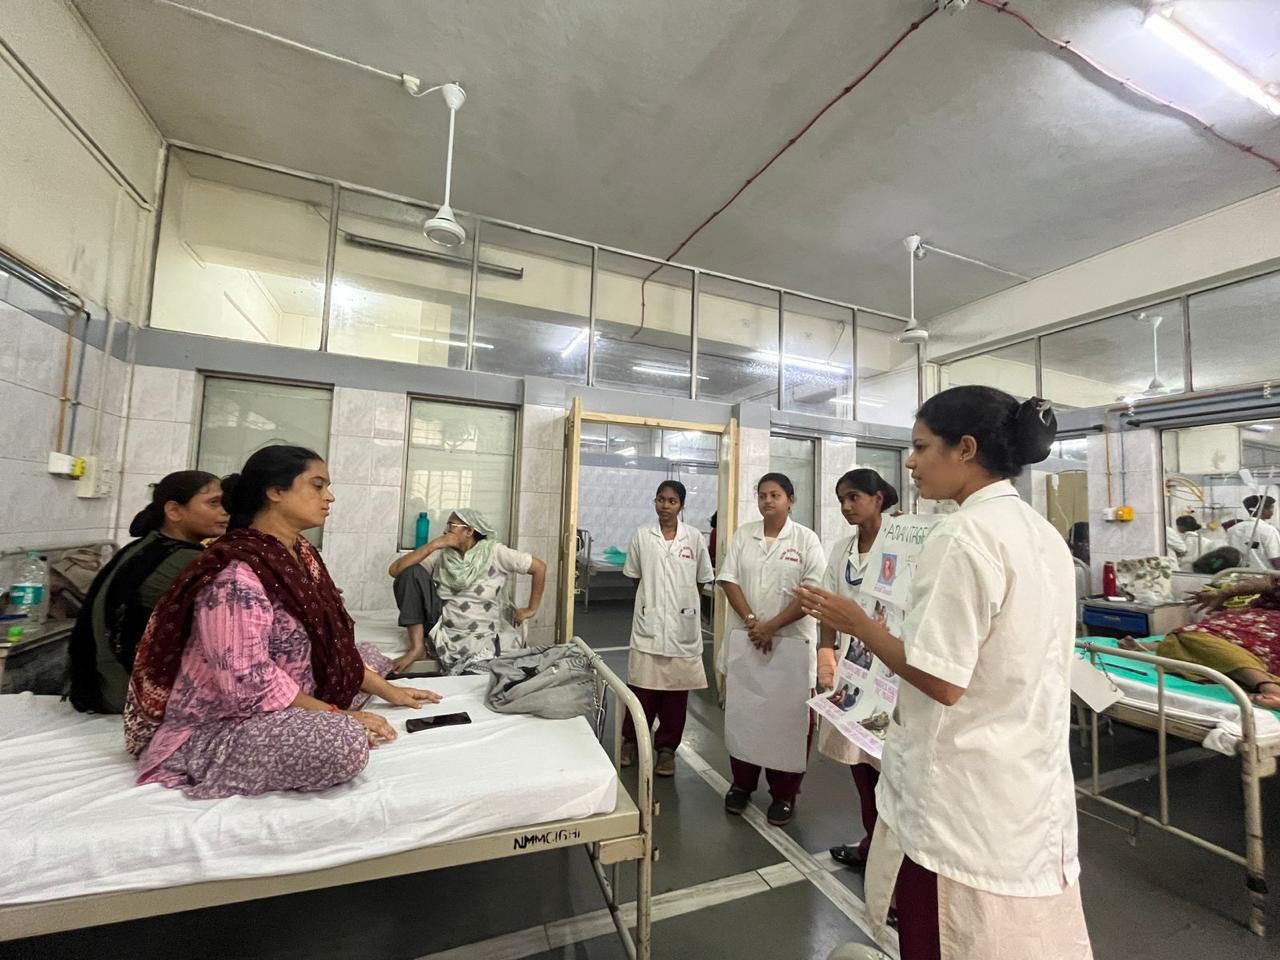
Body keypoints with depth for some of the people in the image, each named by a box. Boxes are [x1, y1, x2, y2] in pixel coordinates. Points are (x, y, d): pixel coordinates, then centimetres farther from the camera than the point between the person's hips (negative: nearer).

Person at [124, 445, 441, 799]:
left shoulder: (300, 553, 4)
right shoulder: (236, 574, -24)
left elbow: (331, 641, 8)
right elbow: (250, 684, -28)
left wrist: (387, 690, 4)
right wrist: (337, 716, -19)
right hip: (220, 728, -10)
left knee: (372, 658, 14)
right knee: (345, 742, -33)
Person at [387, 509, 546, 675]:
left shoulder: (493, 552, -9)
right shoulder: (440, 554, 0)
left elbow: (540, 567, -5)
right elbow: (395, 570, -8)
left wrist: (531, 609, -2)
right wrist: (433, 545, -16)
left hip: (483, 638, -4)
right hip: (444, 634, 4)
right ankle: (418, 647, -7)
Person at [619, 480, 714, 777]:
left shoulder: (694, 537, -1)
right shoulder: (641, 535, 0)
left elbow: (701, 581, 7)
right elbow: (634, 576, 9)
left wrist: (684, 602, 6)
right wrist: (654, 596, 7)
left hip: (682, 625, 0)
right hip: (649, 622, 0)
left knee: (676, 689, 10)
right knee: (642, 686, 7)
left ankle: (667, 748, 26)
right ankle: (631, 740, 28)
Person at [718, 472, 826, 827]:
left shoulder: (806, 539, -4)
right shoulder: (743, 535, 5)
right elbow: (729, 580, 1)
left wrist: (772, 626, -14)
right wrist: (752, 621, -10)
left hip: (791, 642, -3)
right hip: (745, 639, 3)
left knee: (788, 717, 7)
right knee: (743, 712, 12)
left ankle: (784, 794, 24)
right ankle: (742, 783, 30)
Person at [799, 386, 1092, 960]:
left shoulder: (962, 536, -23)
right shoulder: (1044, 534, 6)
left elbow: (941, 681, -23)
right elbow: (1017, 664, 14)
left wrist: (857, 624, -12)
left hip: (966, 793, -8)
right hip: (1034, 782, 8)